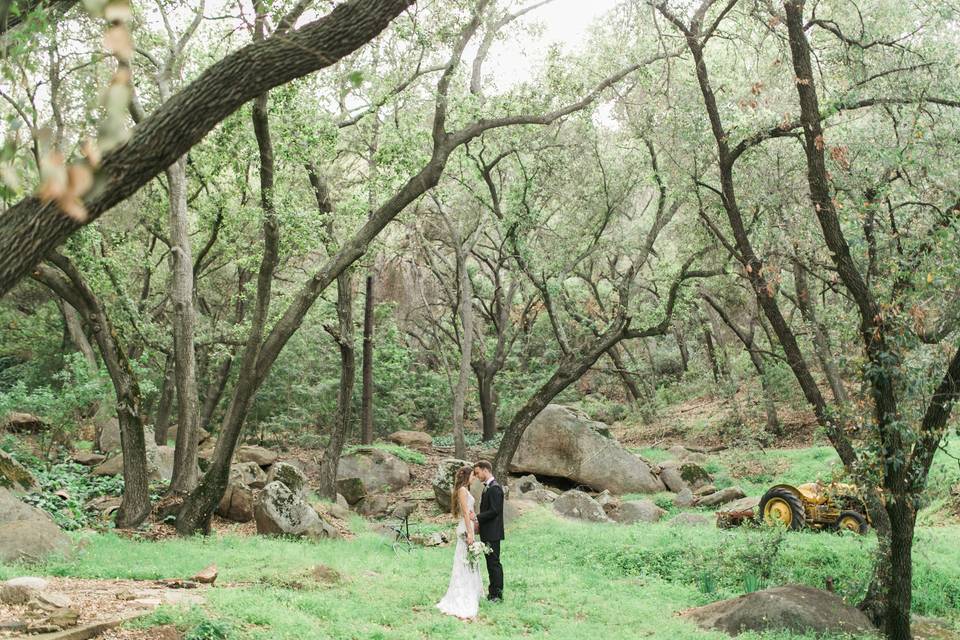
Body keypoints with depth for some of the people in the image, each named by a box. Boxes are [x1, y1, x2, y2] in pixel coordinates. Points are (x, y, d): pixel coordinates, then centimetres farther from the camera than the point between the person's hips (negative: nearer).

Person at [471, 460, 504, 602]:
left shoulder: (495, 488, -17)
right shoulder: (488, 487, 15)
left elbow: (494, 511, -22)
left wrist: (477, 517, -17)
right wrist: (479, 521, 7)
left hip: (493, 533, -10)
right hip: (487, 532, 10)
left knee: (494, 563, -4)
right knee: (491, 563, 14)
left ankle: (497, 595, 1)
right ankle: (493, 593, 21)